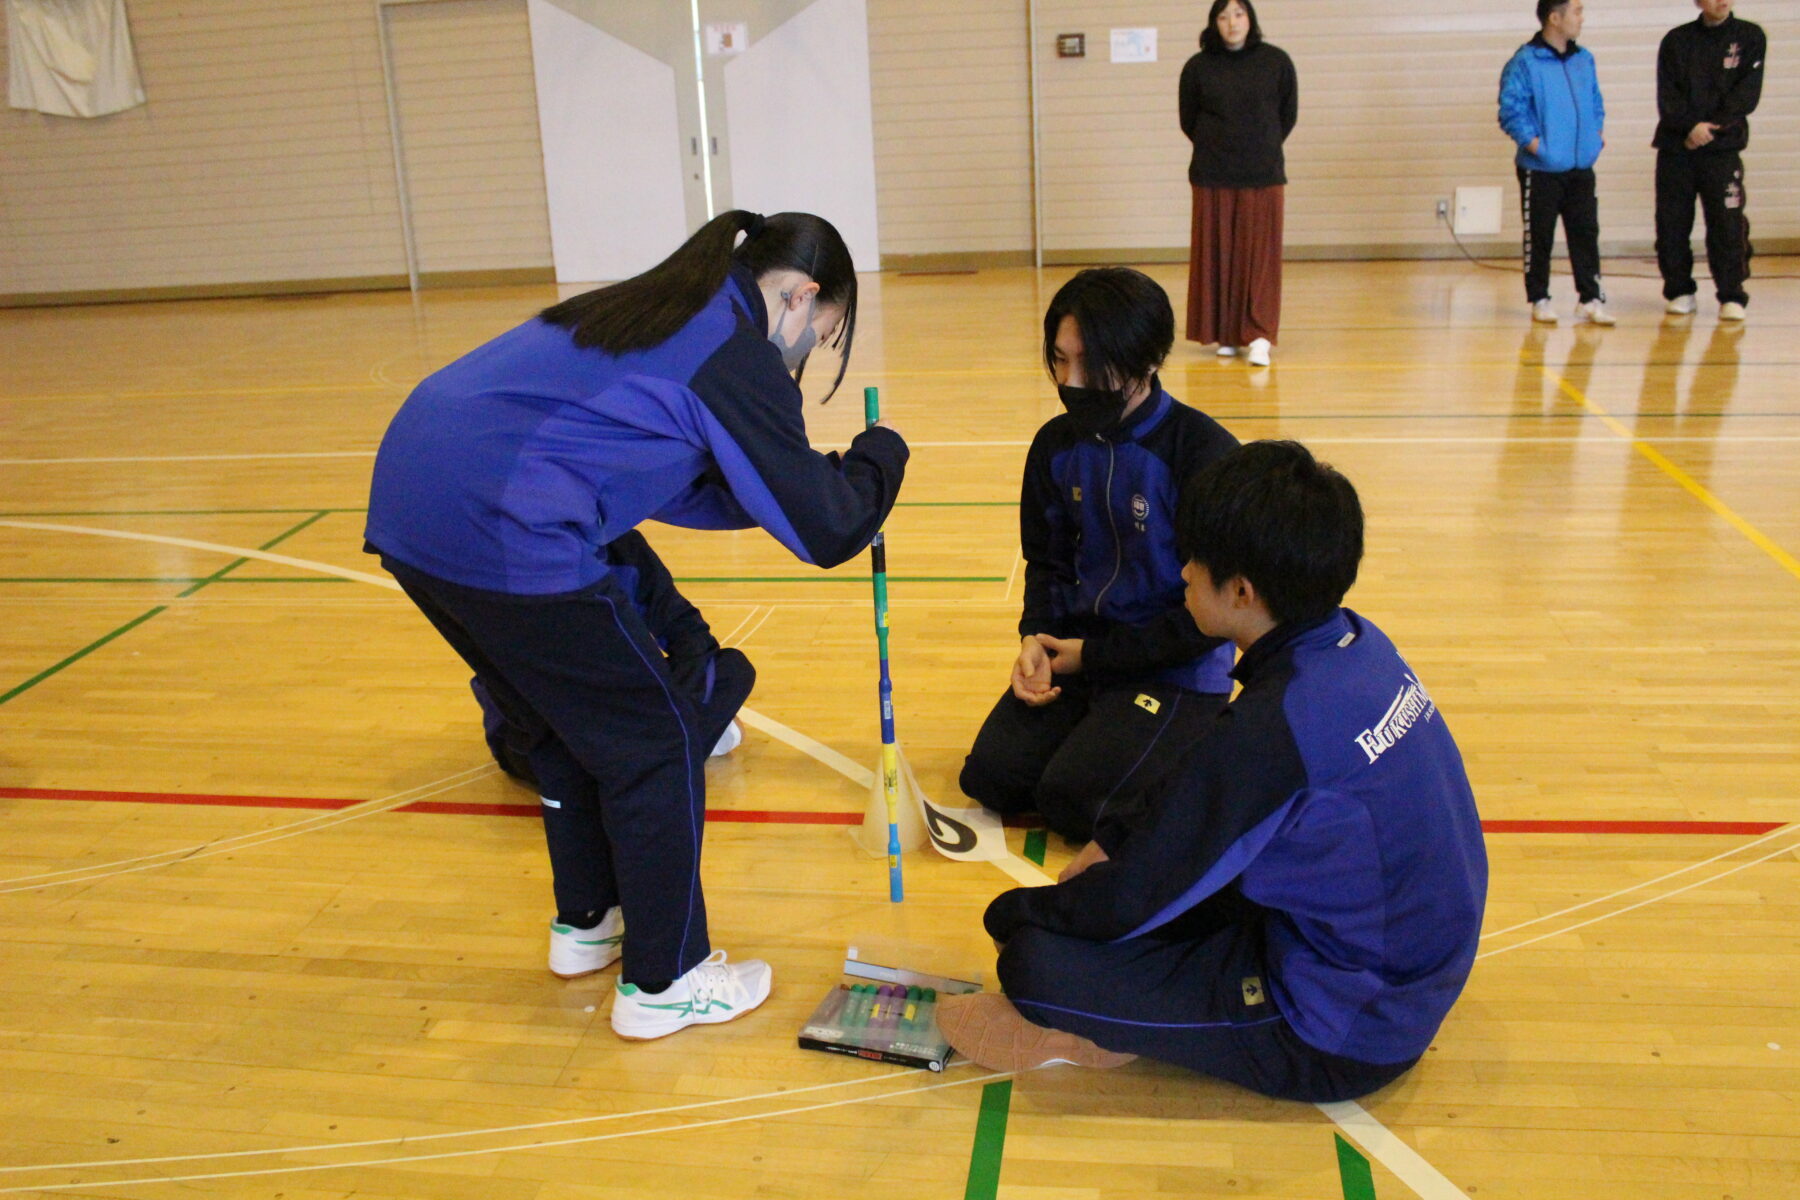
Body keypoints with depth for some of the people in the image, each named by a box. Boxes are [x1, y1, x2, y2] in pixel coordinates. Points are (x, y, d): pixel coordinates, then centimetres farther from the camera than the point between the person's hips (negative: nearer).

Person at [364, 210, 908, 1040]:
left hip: (408, 500, 10)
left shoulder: (659, 309, 22)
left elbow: (677, 487, 29)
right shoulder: (737, 353, -5)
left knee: (571, 724, 26)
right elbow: (823, 531, -3)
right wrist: (879, 453, 15)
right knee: (659, 743, 6)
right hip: (501, 533, -9)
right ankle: (663, 983, 18)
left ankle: (586, 920, 42)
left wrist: (817, 481, 25)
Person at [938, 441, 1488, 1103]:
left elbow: (1128, 904, -21)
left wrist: (1013, 909, -3)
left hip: (1341, 1038, -9)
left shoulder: (1273, 726, -30)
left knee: (1035, 960, -19)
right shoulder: (1361, 645, -3)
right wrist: (1109, 847, 9)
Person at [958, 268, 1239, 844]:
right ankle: (1101, 728, 16)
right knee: (990, 775, -9)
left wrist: (1095, 656, -13)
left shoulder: (1204, 453, -17)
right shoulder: (1057, 445, 1)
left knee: (1073, 797, -20)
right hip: (1075, 647, 6)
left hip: (1176, 671, -6)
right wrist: (1036, 638, -8)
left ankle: (1180, 749, 8)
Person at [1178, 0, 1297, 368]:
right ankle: (1225, 334, 11)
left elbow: (1288, 114, 10)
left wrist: (1265, 150, 10)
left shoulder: (1276, 61, 1)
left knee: (1260, 255, -3)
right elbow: (1188, 121, 10)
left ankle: (1259, 336, -6)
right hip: (1212, 178, 1)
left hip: (1264, 176, 0)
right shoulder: (1198, 67, 1)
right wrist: (1217, 149, 10)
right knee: (1217, 255, 3)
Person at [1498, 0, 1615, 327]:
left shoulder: (1584, 60, 12)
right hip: (1541, 170, -5)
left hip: (1581, 168, 5)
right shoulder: (1524, 62, -8)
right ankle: (1539, 300, 13)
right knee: (1539, 236, 3)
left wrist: (1598, 134, 9)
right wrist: (1534, 144, -16)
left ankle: (1590, 299, 8)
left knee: (1586, 232, 4)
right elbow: (1510, 111, -12)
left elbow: (1596, 103, 22)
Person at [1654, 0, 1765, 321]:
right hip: (1674, 147, 2)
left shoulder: (1750, 37, 7)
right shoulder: (1676, 41, 9)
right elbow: (1666, 96, -1)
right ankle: (1680, 291, 15)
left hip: (1723, 149, -1)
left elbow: (1747, 94, -2)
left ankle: (1732, 295, -1)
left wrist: (1713, 126, -13)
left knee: (1728, 223, -7)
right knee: (1671, 224, 2)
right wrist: (1690, 126, -15)